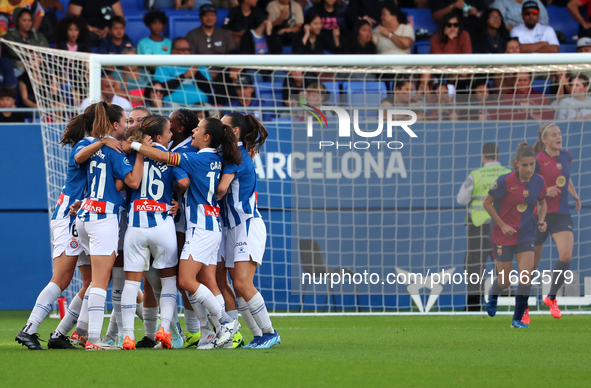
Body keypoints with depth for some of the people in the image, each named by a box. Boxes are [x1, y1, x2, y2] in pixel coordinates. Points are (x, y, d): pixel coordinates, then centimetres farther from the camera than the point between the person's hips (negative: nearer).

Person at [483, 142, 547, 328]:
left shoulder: (539, 182, -5)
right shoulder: (505, 181, -17)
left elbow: (542, 203, 15)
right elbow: (487, 203, -7)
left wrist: (541, 220, -4)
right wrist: (502, 225, -12)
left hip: (526, 235, 3)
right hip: (504, 236, -3)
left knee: (525, 276, -12)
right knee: (504, 281, 7)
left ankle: (518, 319, 1)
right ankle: (493, 296, 44)